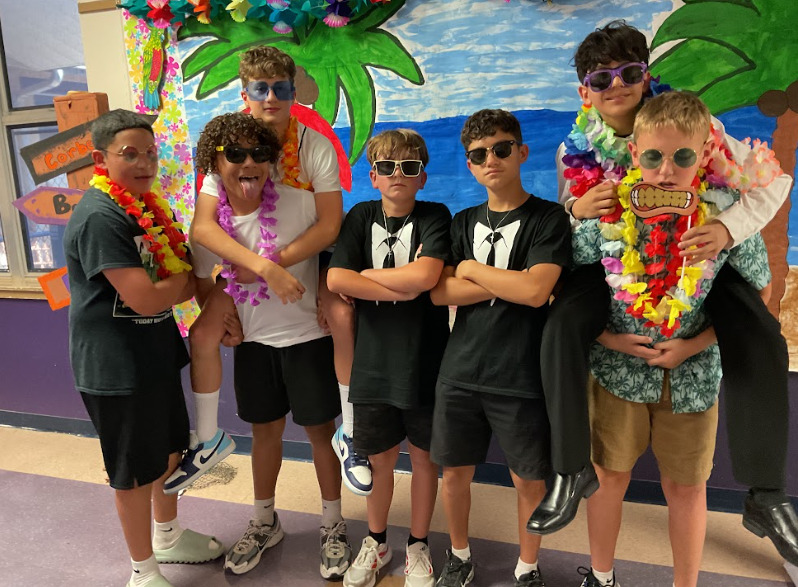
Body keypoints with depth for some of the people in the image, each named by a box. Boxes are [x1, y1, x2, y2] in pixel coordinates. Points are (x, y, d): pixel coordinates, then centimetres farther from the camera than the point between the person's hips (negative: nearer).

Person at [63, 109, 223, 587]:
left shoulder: (152, 208, 6)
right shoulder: (100, 217, -22)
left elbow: (184, 271, 9)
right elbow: (145, 299, -29)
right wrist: (191, 280, -12)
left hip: (157, 354, 9)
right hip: (116, 367, -9)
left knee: (170, 449, 23)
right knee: (136, 472, 9)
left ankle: (168, 536, 47)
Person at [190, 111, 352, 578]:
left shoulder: (300, 203, -18)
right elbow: (201, 281, 9)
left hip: (308, 336, -3)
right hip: (253, 342, 4)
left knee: (321, 431, 8)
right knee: (265, 430, 19)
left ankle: (334, 526, 31)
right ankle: (264, 522, 42)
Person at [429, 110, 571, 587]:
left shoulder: (548, 218, -3)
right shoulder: (465, 222, 10)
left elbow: (536, 291, -18)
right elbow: (440, 292, -3)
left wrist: (472, 269, -7)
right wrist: (508, 282, -11)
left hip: (521, 378, -3)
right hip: (461, 372, 4)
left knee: (529, 479, 11)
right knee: (455, 472, 14)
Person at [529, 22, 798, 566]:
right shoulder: (576, 150, -4)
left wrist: (728, 228, -28)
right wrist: (578, 209, -19)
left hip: (692, 255, 0)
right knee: (561, 331, -27)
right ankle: (573, 471, -9)